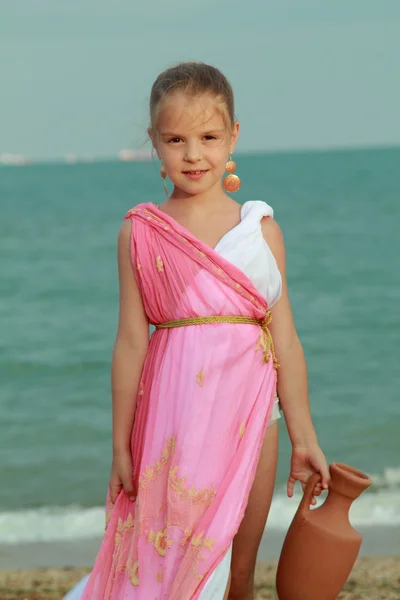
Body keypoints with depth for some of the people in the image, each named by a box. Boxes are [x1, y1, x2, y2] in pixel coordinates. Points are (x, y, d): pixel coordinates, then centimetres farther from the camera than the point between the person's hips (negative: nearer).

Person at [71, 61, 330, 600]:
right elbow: (131, 342, 0)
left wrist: (304, 438, 5)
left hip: (249, 414, 2)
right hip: (174, 417, -1)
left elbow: (285, 338, 5)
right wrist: (121, 446, 1)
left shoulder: (261, 228, 3)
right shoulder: (140, 233, 0)